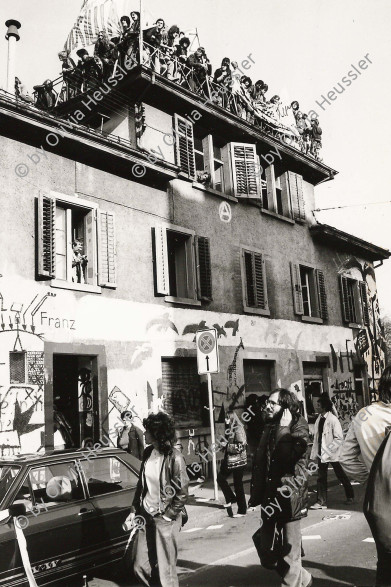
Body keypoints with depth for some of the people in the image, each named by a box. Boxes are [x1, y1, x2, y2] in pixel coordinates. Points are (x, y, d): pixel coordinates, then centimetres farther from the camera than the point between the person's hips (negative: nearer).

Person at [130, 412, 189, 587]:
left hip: (165, 520, -6)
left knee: (165, 569, 4)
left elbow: (182, 493, -12)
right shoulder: (148, 453, 3)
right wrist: (134, 510, 9)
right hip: (145, 516, 6)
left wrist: (167, 516, -12)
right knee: (140, 566, 12)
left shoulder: (174, 458, -16)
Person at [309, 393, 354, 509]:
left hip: (333, 454, -5)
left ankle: (350, 496, 33)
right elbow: (317, 437, 9)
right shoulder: (319, 419, 5)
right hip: (321, 454, 5)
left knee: (341, 476, 13)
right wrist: (315, 453, 6)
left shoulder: (333, 419, -15)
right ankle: (321, 502, 9)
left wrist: (329, 449, -20)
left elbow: (339, 438, -16)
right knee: (321, 478, 4)